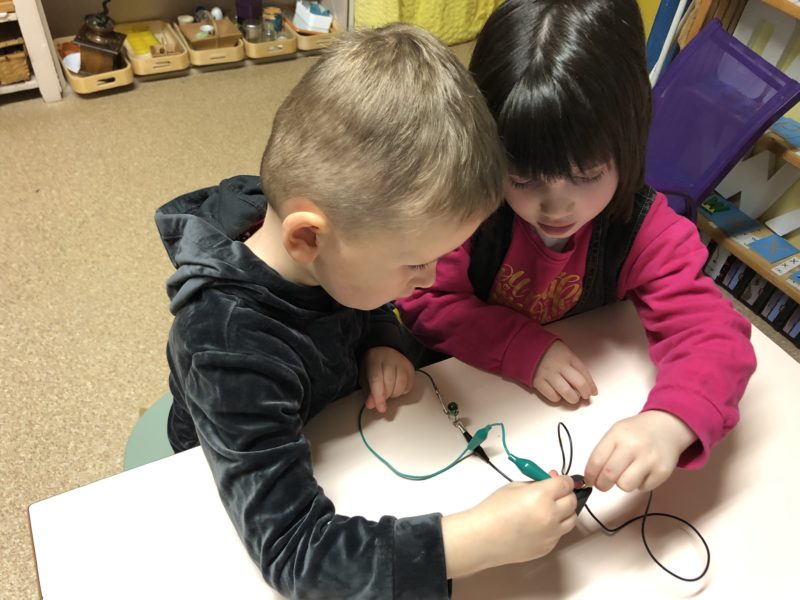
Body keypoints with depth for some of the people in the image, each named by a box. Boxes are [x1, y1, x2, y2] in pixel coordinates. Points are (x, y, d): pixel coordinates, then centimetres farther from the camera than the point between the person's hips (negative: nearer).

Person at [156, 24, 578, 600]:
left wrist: (384, 344, -20)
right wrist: (483, 538, -45)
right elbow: (292, 550, -41)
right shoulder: (231, 349, -41)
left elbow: (368, 309, 1)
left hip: (332, 444, 6)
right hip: (237, 496, -6)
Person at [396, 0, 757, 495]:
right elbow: (423, 301, -15)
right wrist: (525, 347, -28)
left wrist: (671, 422, -43)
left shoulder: (649, 231, -17)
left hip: (583, 398, 1)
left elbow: (712, 333, -23)